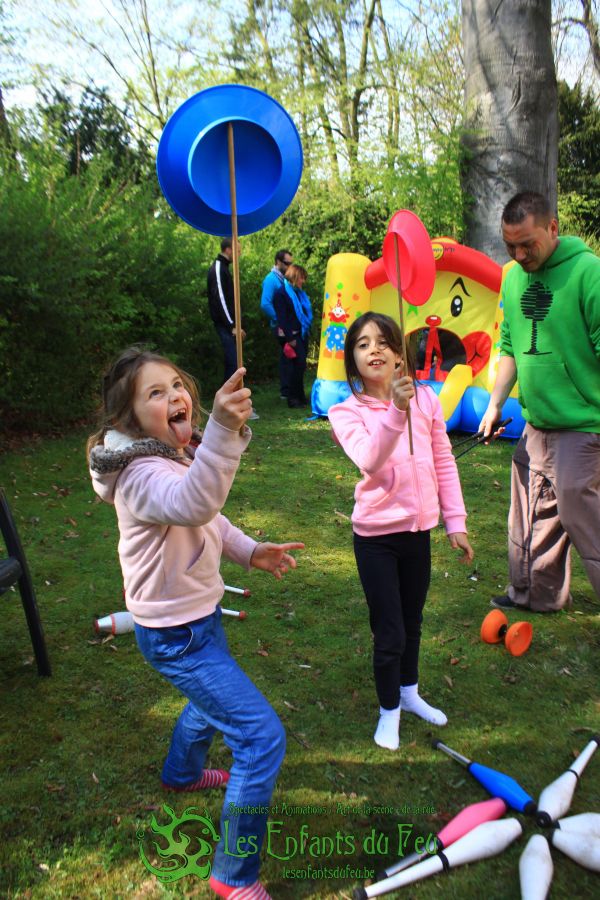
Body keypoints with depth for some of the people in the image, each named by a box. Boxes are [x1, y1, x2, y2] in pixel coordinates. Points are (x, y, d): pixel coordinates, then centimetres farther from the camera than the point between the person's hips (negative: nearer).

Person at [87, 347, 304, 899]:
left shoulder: (182, 455, -1)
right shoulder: (141, 474, -30)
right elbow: (193, 503, -54)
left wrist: (251, 551, 3)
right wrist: (224, 430, -68)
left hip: (200, 613, 10)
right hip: (175, 635, -10)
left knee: (213, 697, 35)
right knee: (262, 737, -10)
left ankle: (183, 772, 65)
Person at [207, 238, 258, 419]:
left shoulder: (223, 268, 19)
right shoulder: (218, 269, -11)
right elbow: (219, 299, -18)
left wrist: (235, 324, 15)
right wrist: (232, 325, -19)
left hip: (228, 325, 10)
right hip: (225, 325, -10)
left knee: (232, 364, 10)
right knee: (234, 364, -12)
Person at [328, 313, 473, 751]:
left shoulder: (425, 399, -4)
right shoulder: (347, 412, -12)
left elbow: (444, 463, 3)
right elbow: (370, 461, -31)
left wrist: (455, 522, 4)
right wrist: (396, 411, -43)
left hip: (419, 529, 4)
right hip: (376, 534, -3)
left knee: (412, 621, 22)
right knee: (389, 633, 6)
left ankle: (409, 692, 47)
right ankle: (389, 710, 32)